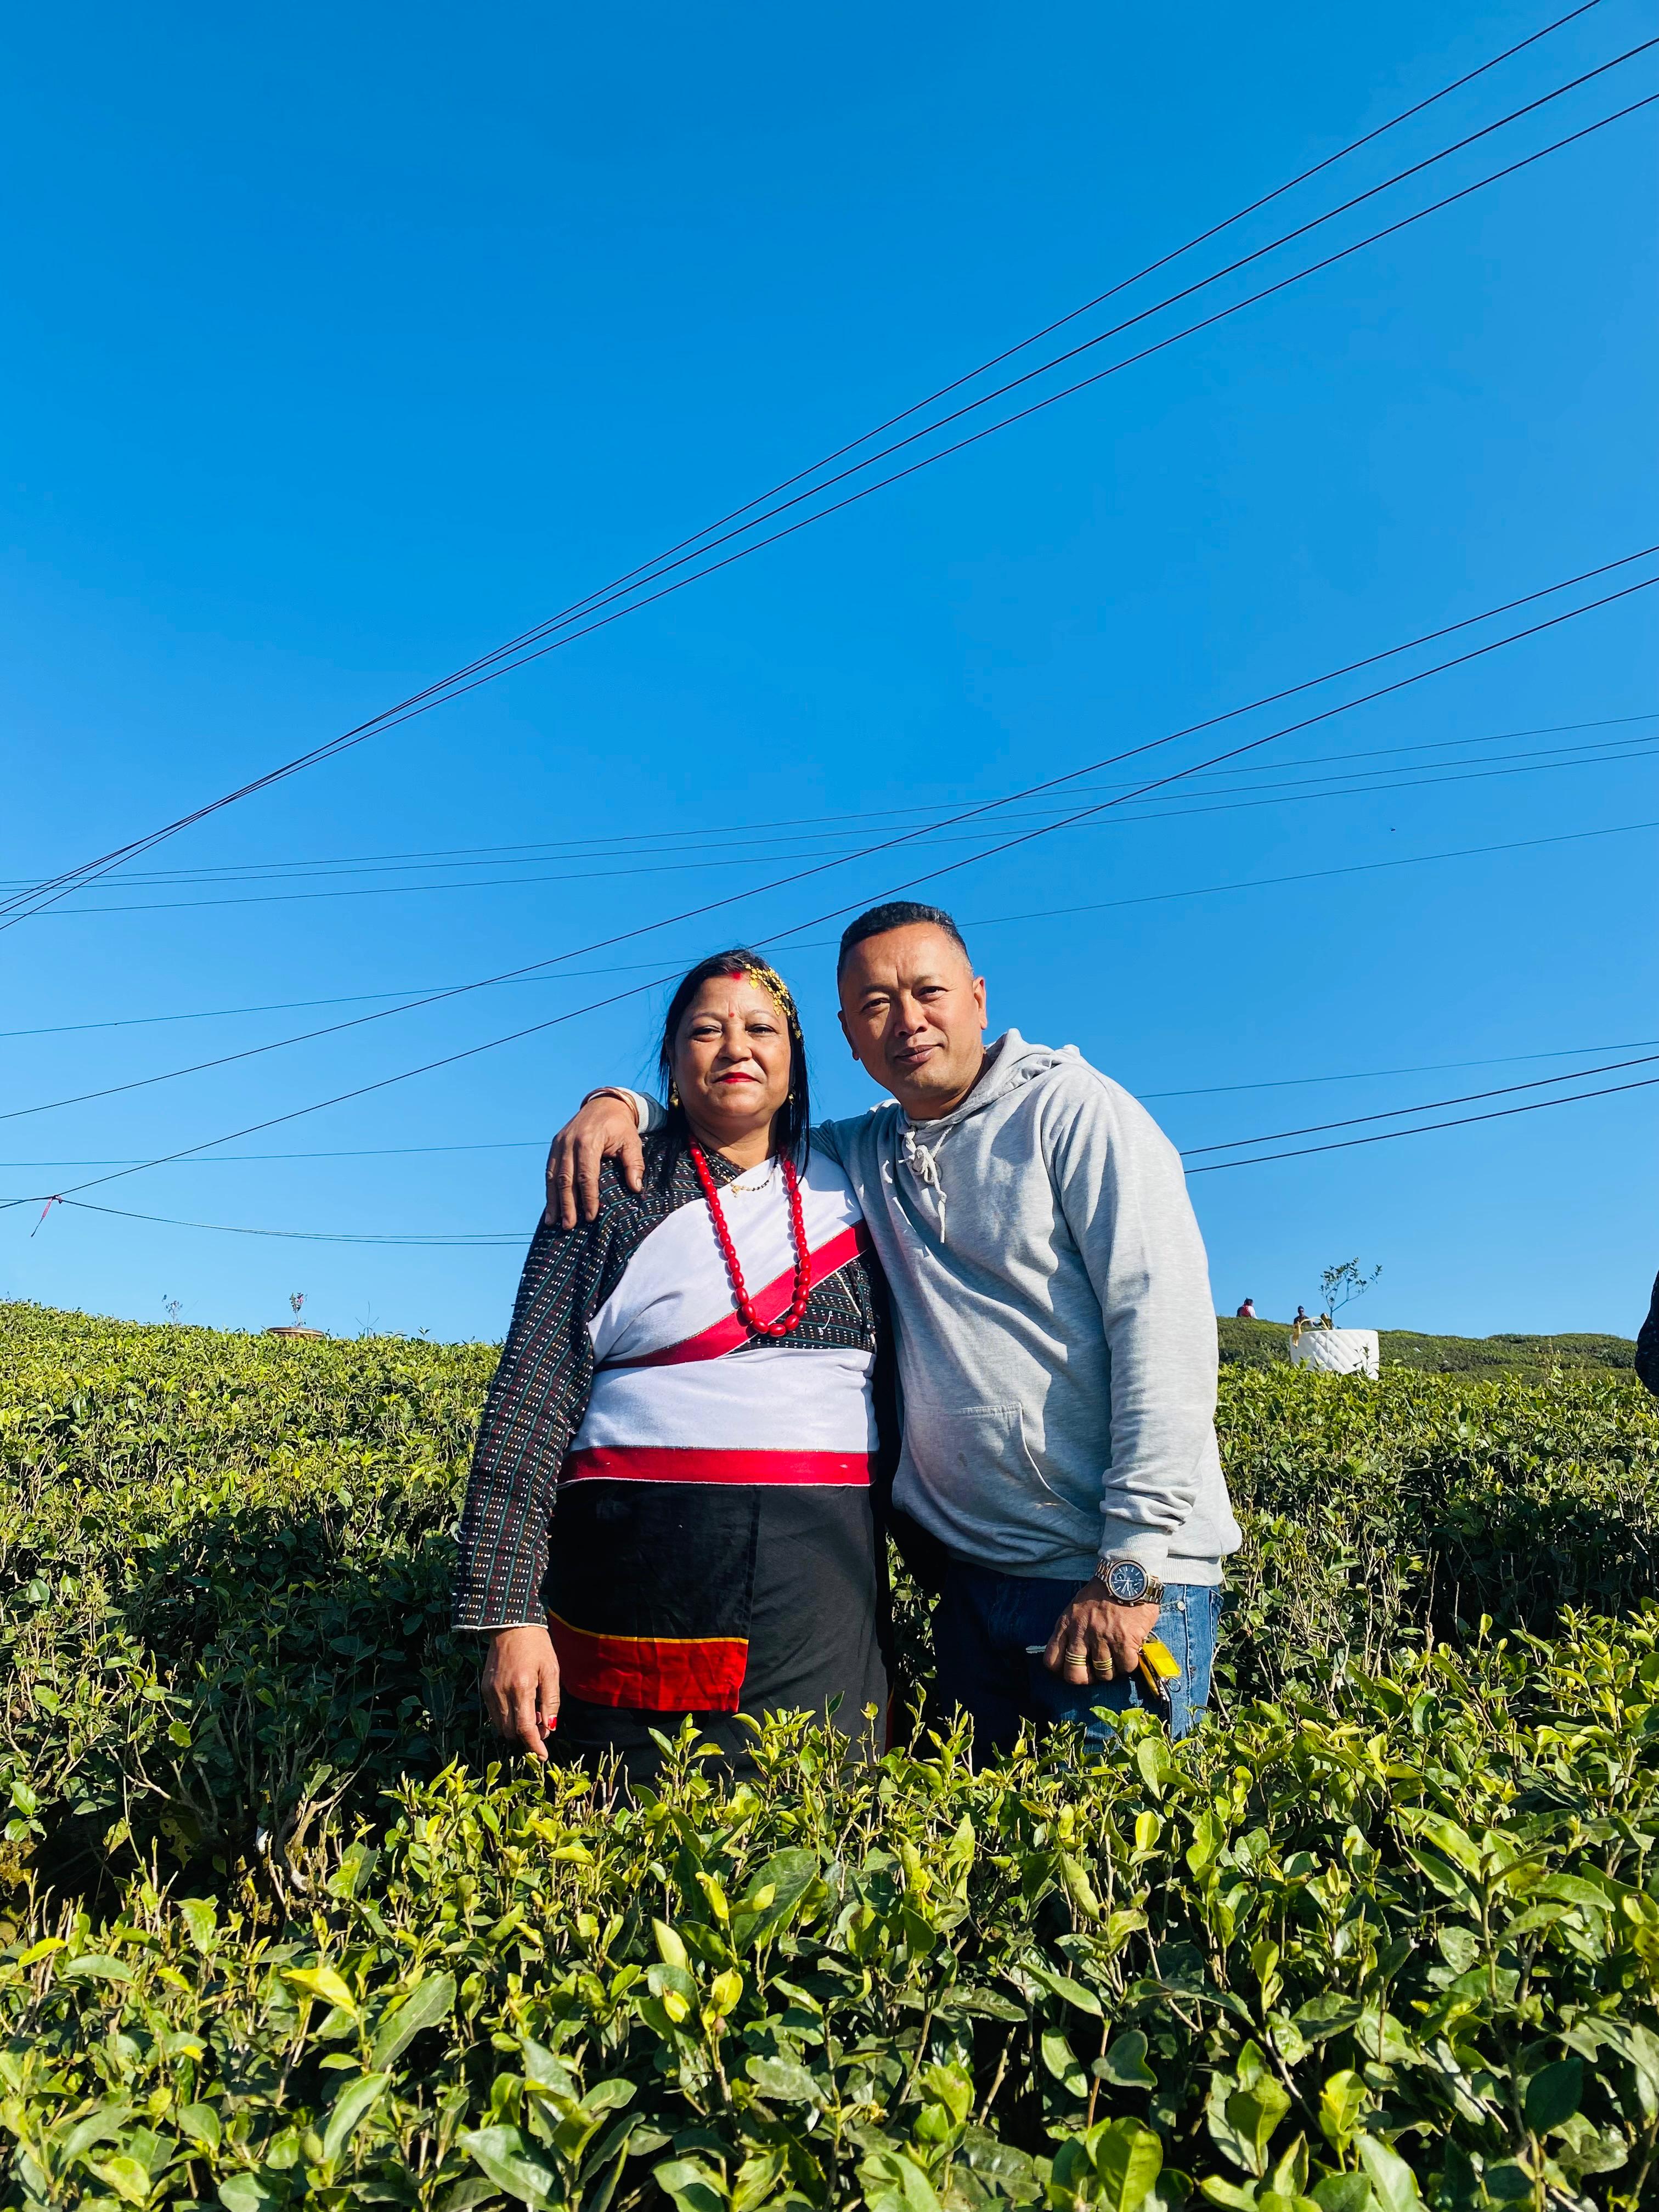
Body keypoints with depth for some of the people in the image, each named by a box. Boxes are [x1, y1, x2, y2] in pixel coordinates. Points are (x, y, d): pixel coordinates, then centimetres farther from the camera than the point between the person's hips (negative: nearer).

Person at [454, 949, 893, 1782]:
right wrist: (509, 1614, -10)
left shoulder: (844, 1190, 11)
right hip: (646, 1569, -2)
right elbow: (530, 1399, -3)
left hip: (823, 1585, 3)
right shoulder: (614, 1192, 2)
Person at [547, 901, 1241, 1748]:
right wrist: (622, 1102, -1)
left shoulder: (1073, 1109, -7)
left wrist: (1135, 1563, -20)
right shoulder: (863, 1152, 10)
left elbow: (1167, 1324, -16)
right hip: (974, 1573, 6)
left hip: (1113, 1577, -5)